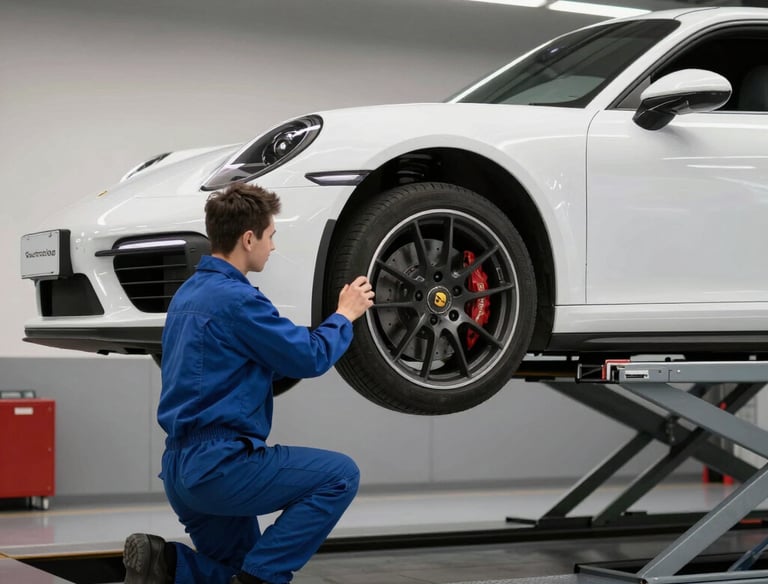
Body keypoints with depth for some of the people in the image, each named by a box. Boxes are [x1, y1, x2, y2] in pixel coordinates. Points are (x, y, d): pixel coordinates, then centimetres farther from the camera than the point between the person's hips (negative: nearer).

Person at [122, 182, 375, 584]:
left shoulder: (188, 293, 15)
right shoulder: (236, 299, -15)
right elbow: (311, 357, -9)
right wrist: (345, 314, 9)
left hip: (182, 469, 10)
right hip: (220, 464, -10)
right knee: (340, 475, -3)